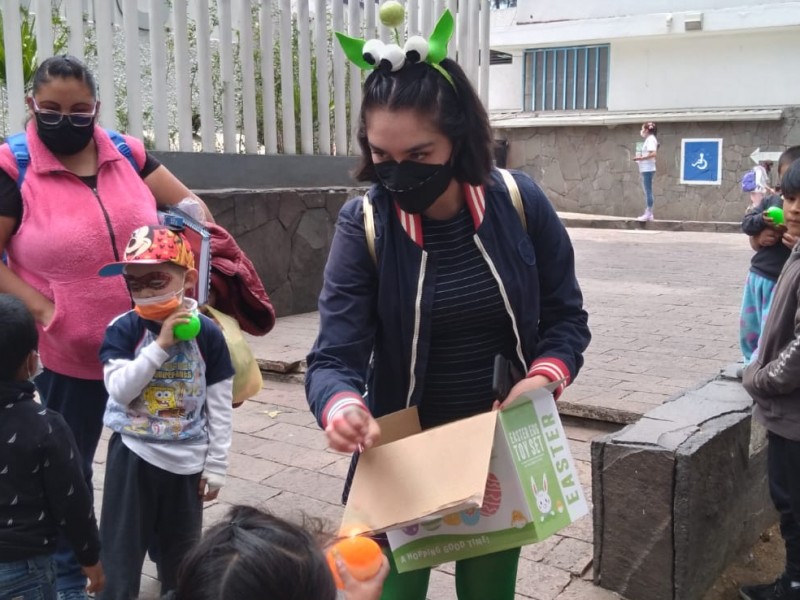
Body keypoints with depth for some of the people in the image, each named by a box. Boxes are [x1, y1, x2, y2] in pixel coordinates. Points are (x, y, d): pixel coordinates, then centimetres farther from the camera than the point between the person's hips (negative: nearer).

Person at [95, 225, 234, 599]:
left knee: (182, 551, 18)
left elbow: (220, 406, -4)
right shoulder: (123, 330, -9)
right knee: (121, 549, 6)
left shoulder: (206, 333, -8)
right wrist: (161, 344, -25)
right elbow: (119, 388, -21)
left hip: (187, 460, 1)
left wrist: (216, 466, -2)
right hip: (134, 456, -1)